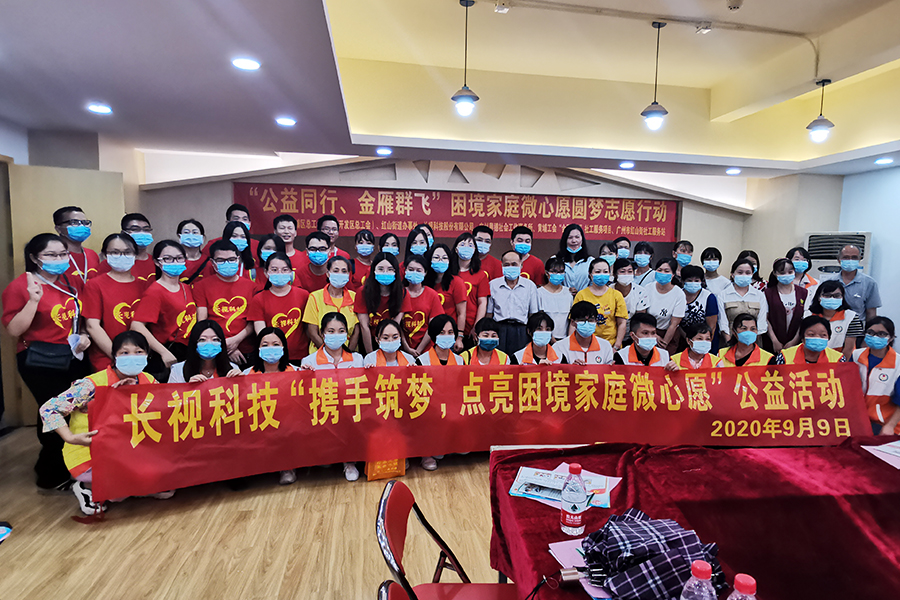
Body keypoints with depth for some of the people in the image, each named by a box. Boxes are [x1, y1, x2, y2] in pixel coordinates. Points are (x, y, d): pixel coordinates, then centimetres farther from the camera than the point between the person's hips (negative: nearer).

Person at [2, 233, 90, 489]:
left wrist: (84, 336, 2)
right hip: (39, 361, -6)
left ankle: (72, 465, 27)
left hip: (73, 357, 6)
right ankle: (52, 473, 21)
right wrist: (34, 299, -24)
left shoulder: (69, 282, 7)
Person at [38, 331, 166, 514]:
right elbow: (48, 409, -17)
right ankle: (87, 487, 3)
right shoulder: (95, 384, -18)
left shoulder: (149, 382, -3)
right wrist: (71, 438, -29)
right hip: (89, 456, -5)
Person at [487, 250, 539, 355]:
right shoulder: (493, 285, 10)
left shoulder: (530, 286, 10)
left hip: (521, 330, 0)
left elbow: (533, 314, 13)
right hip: (499, 329, 0)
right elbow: (489, 313, 13)